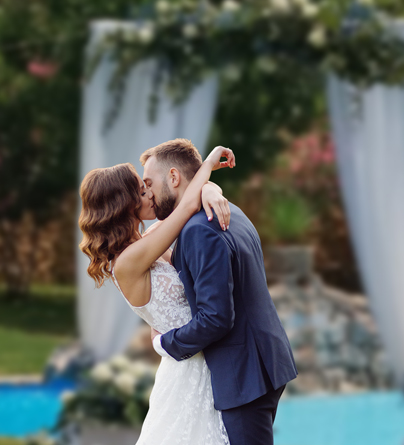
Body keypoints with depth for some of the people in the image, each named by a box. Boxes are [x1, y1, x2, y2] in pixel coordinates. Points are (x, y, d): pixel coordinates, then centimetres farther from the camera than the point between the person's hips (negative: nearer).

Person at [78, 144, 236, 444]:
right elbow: (188, 205, -21)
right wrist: (210, 161, -6)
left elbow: (196, 188, 9)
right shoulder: (128, 263, -21)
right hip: (190, 371, -9)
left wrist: (210, 191, -15)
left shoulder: (148, 243, 5)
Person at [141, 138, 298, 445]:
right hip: (267, 362, 10)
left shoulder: (200, 230, -20)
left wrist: (164, 343, -9)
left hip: (245, 376, -10)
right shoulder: (230, 212, 11)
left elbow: (216, 318, -25)